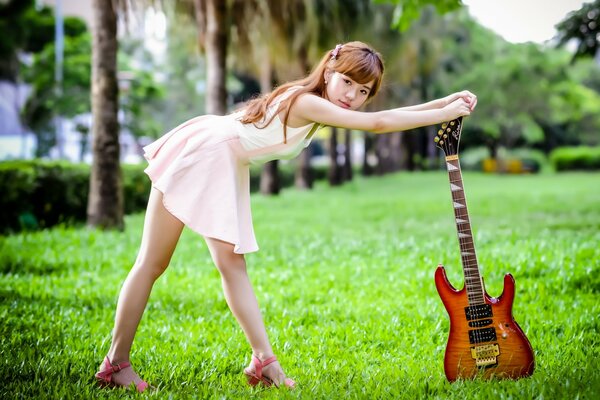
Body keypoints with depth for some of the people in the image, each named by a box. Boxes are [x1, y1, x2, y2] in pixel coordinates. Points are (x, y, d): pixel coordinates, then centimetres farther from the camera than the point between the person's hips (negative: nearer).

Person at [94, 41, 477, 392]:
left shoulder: (318, 105, 4)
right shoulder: (306, 102, -24)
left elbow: (386, 117, 5)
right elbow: (379, 124, -30)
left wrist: (447, 101, -1)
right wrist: (443, 114, -22)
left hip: (226, 170, 9)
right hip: (198, 155, -9)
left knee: (233, 266, 3)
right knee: (152, 264, -4)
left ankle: (264, 360, 1)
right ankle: (116, 363, 2)